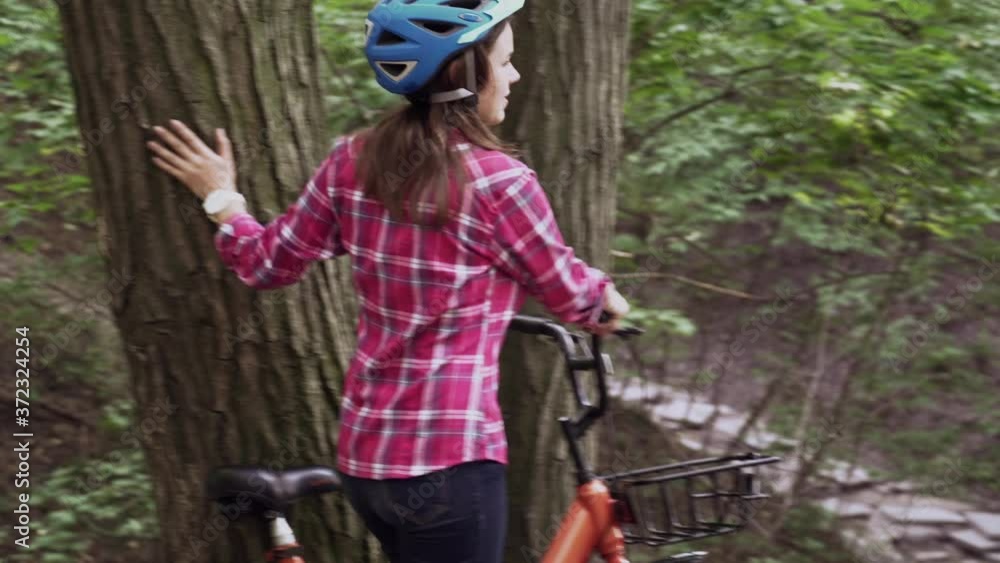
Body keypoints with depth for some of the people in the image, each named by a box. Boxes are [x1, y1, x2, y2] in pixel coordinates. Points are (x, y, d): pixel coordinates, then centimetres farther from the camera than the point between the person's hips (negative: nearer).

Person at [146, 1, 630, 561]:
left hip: (363, 453, 7)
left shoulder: (354, 160, 1)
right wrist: (610, 300, 20)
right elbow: (572, 295, -3)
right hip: (450, 461, -7)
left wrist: (223, 200, 28)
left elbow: (269, 263, 10)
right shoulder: (498, 180, -16)